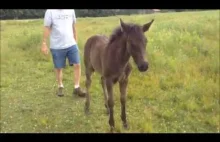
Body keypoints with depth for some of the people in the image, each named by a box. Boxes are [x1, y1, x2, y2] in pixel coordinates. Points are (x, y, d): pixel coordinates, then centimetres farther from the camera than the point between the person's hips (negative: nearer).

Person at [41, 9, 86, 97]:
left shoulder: (71, 10, 5)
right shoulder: (50, 11, -6)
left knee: (77, 65, -4)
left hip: (71, 44, 3)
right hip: (57, 46, -3)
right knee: (58, 68, 9)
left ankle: (76, 88, 8)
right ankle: (60, 87, 30)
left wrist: (75, 40, 19)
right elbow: (47, 28, -6)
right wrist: (44, 44, -8)